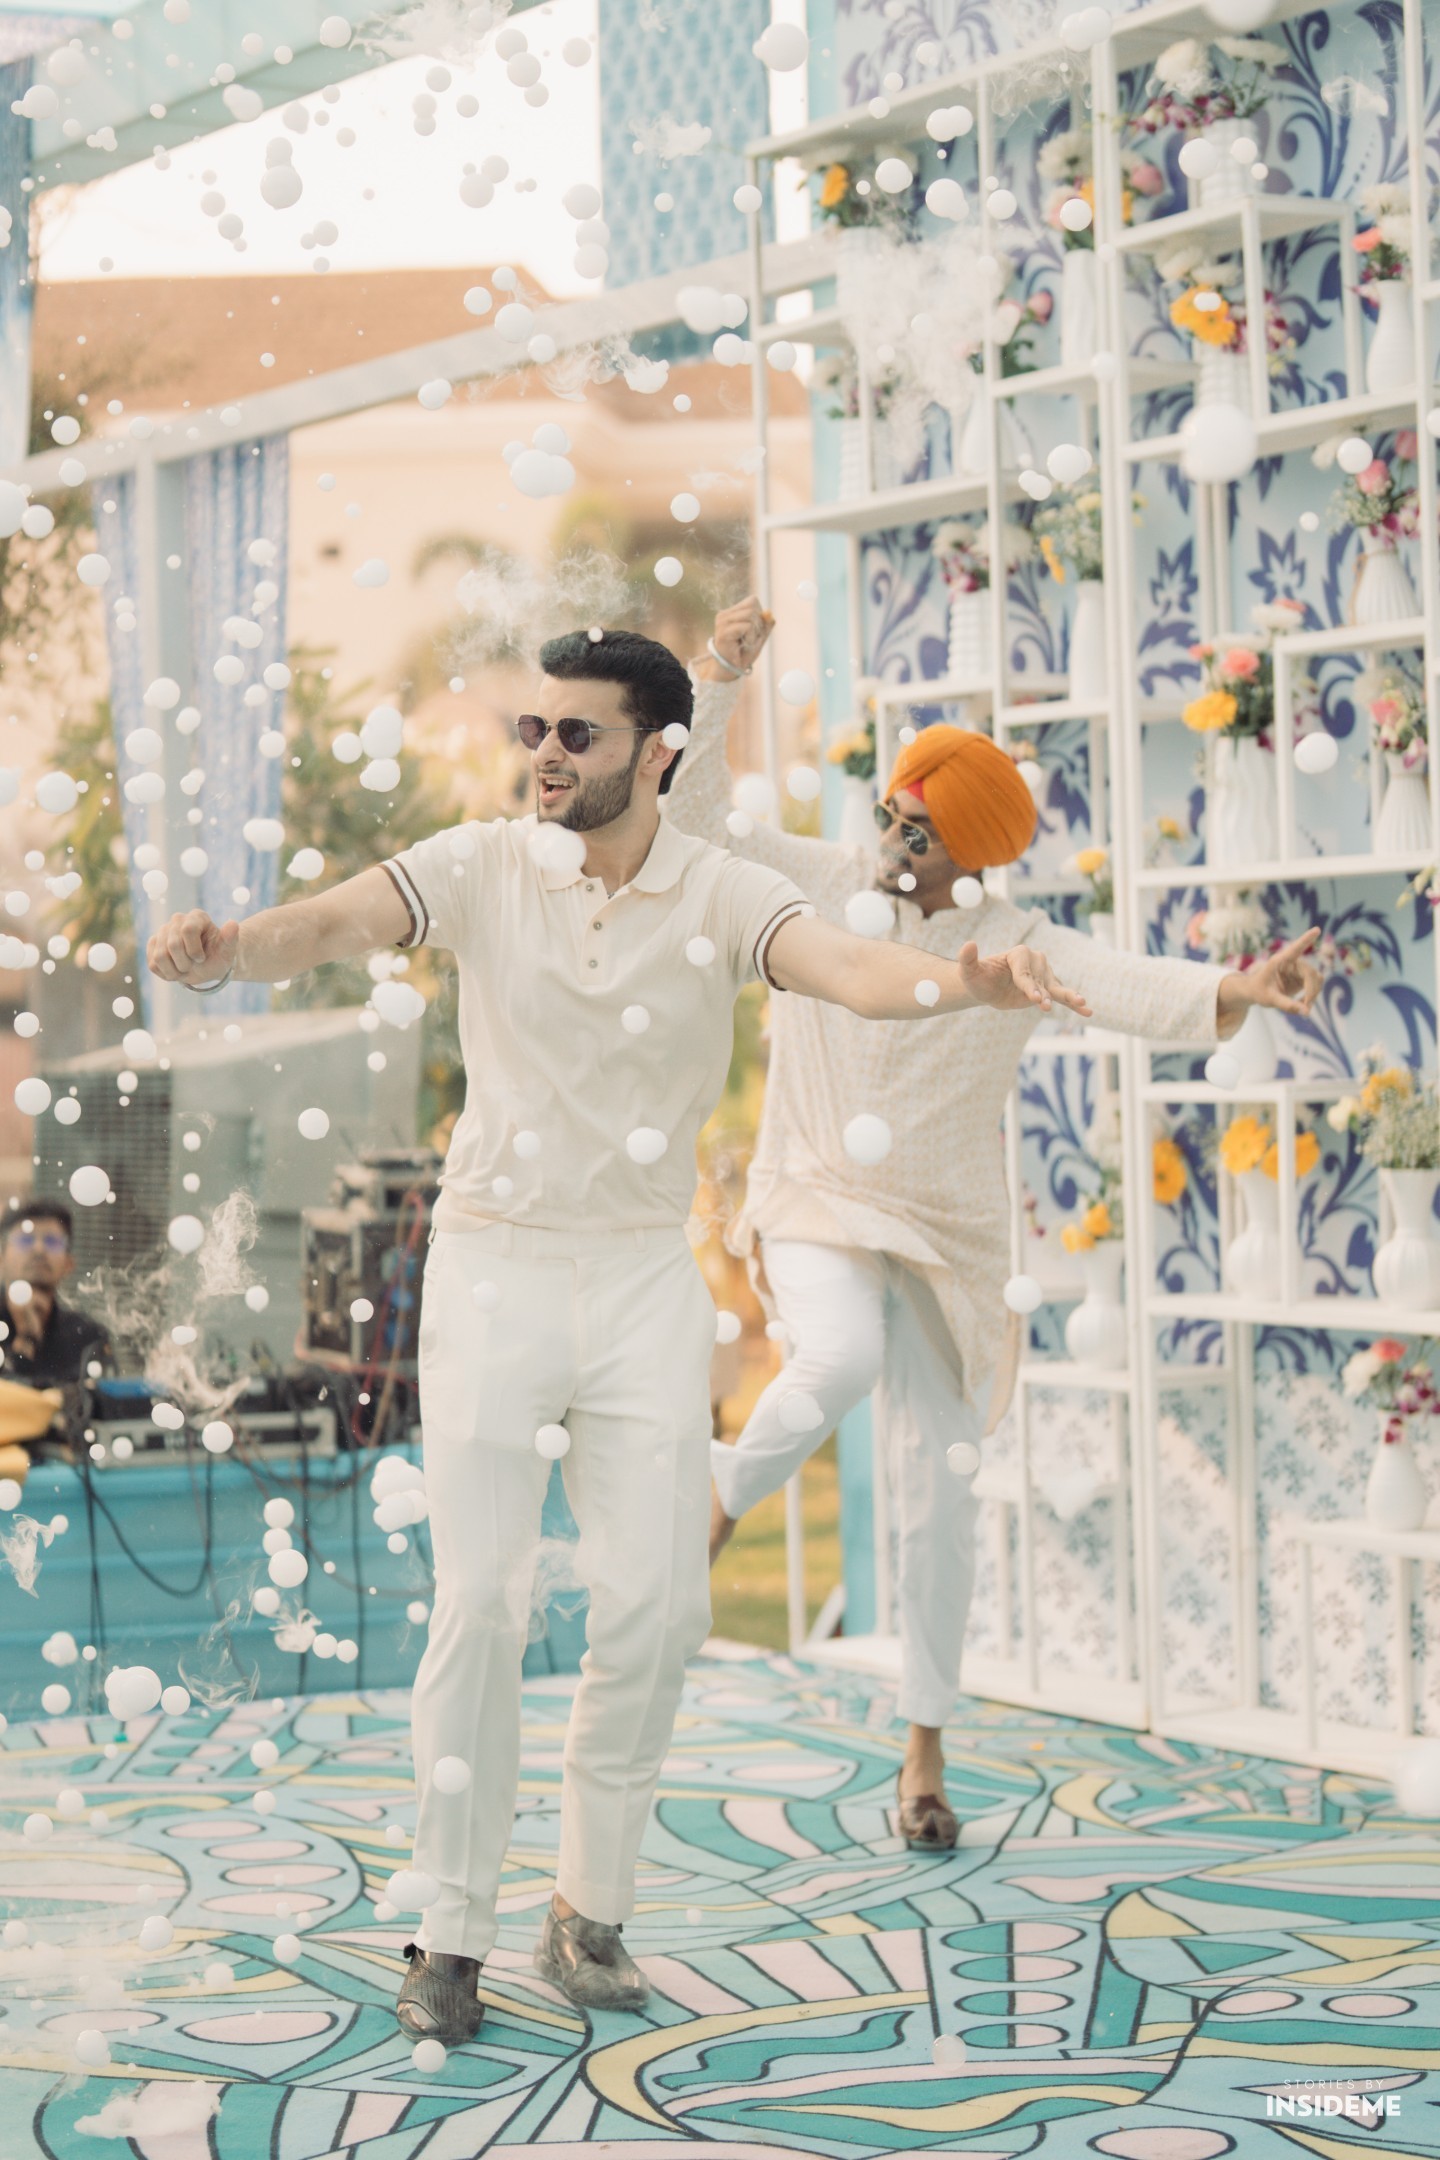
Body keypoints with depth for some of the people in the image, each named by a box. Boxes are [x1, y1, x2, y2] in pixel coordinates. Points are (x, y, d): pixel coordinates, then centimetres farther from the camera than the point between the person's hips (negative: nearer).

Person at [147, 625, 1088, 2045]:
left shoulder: (721, 898, -5)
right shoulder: (483, 868, -4)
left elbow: (854, 970, -22)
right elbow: (338, 923, -19)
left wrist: (972, 982, -44)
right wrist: (227, 952, -42)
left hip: (644, 1281, 1)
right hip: (492, 1270, -1)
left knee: (657, 1599, -1)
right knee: (480, 1601, -3)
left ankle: (590, 1912, 15)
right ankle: (450, 1932, 7)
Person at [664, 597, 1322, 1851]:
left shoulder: (1014, 947, -6)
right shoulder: (818, 887, -2)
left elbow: (1134, 991, -22)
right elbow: (693, 816, -5)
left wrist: (1239, 992, -43)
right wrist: (721, 680, -18)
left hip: (945, 1236, 1)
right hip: (818, 1207, -1)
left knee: (936, 1490, 1)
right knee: (837, 1362, -35)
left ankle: (925, 1751, 15)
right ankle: (726, 1495, -2)